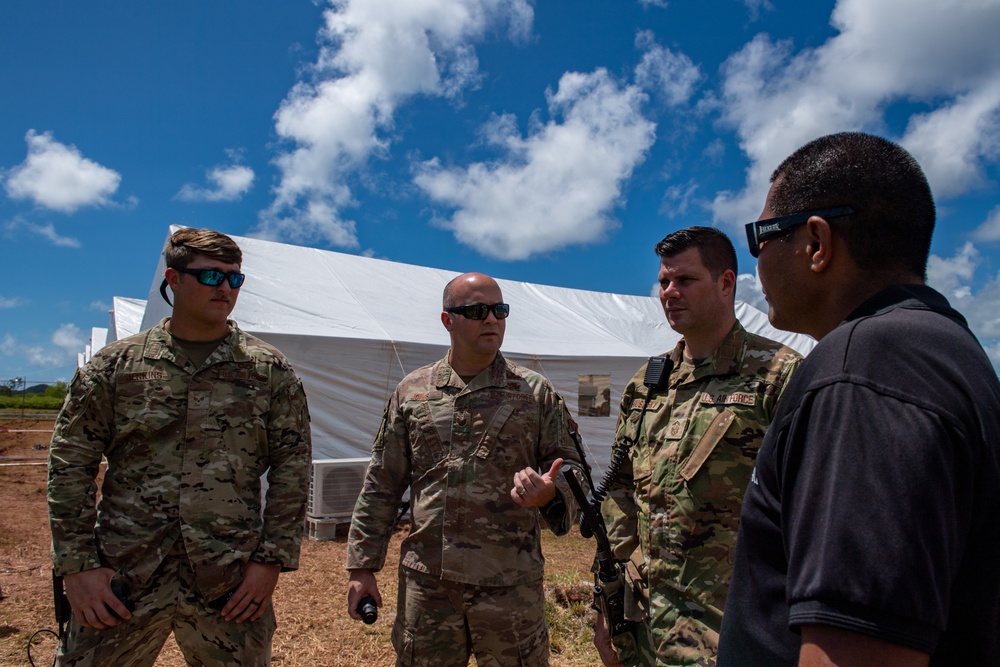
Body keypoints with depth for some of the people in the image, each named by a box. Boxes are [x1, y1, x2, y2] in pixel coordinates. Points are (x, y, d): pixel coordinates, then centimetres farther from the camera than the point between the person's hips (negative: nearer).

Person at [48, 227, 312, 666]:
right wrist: (77, 565, -2)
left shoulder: (270, 371, 2)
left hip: (231, 587, 0)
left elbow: (292, 469, 1)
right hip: (122, 580, 1)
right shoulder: (115, 365, 4)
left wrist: (272, 561, -5)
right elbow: (70, 466, 4)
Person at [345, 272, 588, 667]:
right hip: (426, 584, 2)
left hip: (509, 586, -1)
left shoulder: (535, 392, 1)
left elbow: (572, 467, 4)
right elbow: (380, 487, 7)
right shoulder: (412, 392, 4)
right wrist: (362, 567, 5)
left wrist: (549, 493, -19)